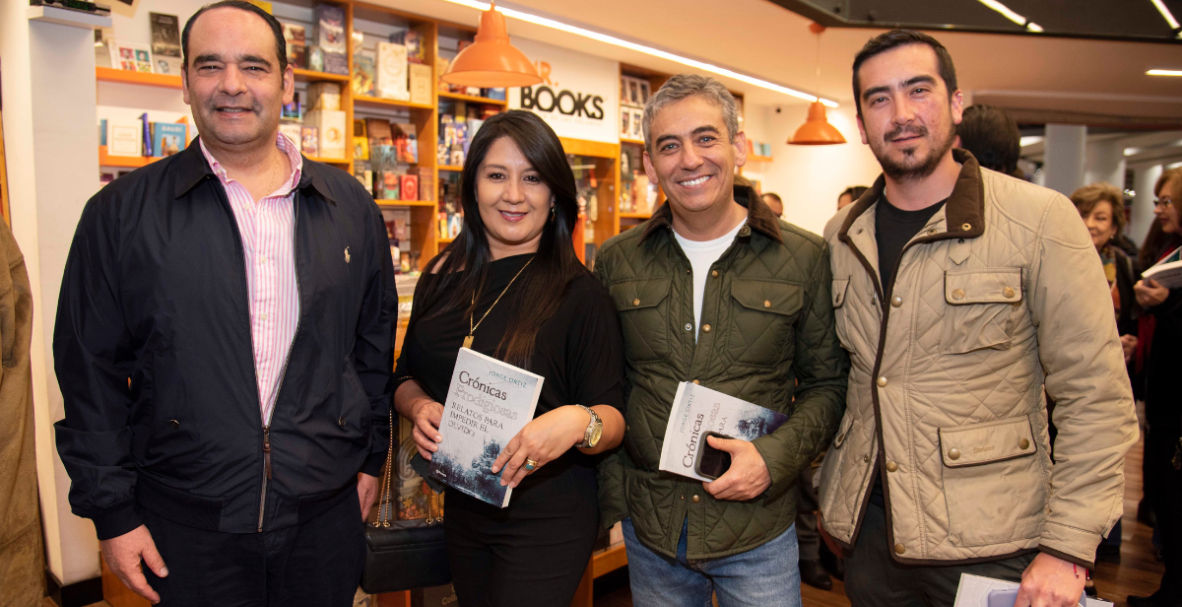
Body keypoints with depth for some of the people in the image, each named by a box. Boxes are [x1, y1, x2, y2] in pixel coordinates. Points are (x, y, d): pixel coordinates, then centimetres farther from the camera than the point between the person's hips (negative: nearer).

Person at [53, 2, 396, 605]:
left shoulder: (350, 207, 2)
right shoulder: (122, 211, -3)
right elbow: (92, 370, -1)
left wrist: (371, 456, 9)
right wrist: (113, 509, -2)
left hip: (326, 512, 2)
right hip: (186, 527, -1)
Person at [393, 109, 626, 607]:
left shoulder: (580, 293, -13)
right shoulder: (442, 278, 0)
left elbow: (614, 418, -13)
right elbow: (405, 378, 10)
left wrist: (579, 422, -34)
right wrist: (419, 408, -11)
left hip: (546, 523, -5)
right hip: (461, 510, 5)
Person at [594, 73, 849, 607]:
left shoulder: (805, 259, -4)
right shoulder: (617, 261, 0)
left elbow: (828, 384, 2)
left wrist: (775, 456, -14)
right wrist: (608, 497, 1)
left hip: (759, 530, -1)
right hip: (648, 528, 2)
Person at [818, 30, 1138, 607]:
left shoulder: (1039, 220, -9)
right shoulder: (841, 236, 4)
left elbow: (1098, 395, -10)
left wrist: (1068, 549, -14)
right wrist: (821, 491, 10)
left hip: (990, 544, -3)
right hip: (868, 529, 4)